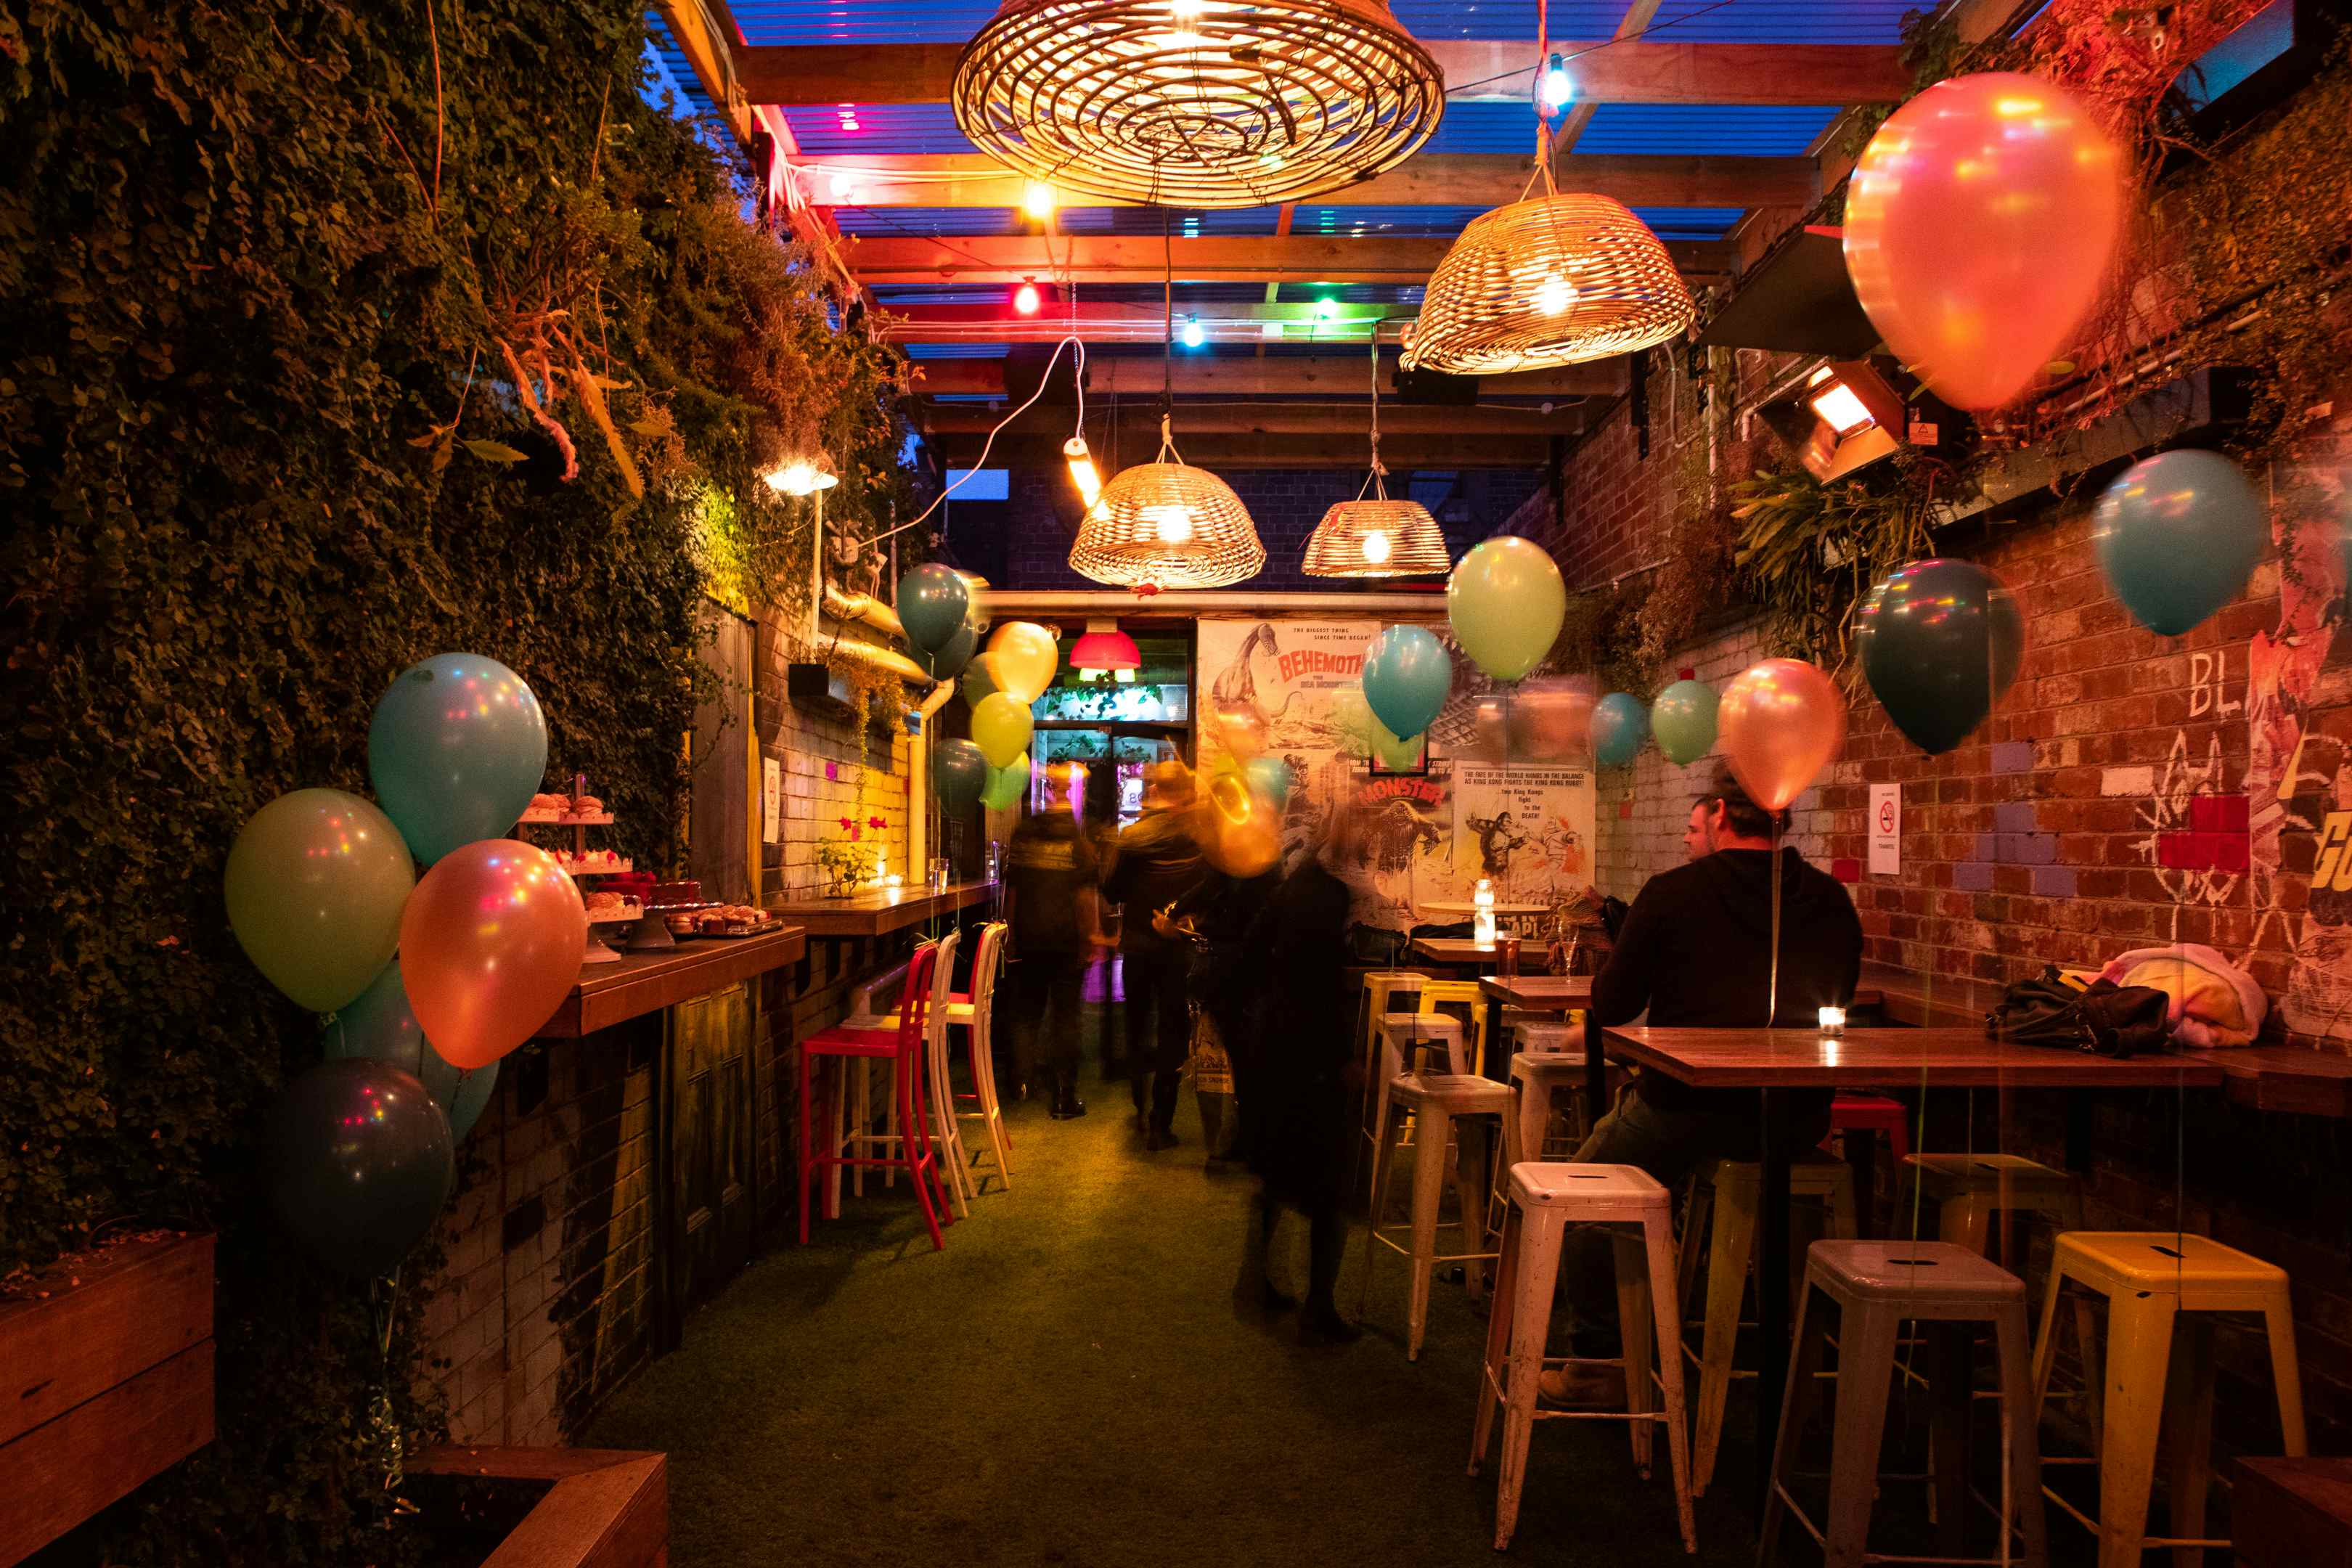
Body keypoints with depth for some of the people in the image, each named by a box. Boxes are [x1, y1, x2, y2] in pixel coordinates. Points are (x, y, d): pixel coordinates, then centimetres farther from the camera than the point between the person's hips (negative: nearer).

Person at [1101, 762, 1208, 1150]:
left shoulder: (1133, 837, -12)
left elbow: (1111, 890, -4)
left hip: (1138, 947, 1)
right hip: (1182, 950, 0)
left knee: (1138, 1027, 20)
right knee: (1173, 1032, 8)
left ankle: (1142, 1109, 29)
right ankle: (1160, 1124, 7)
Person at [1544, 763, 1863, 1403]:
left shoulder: (1672, 893, -9)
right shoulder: (1831, 901, 3)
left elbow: (1610, 1006, -3)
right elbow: (1832, 1007, 17)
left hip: (1685, 1113, -5)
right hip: (1796, 1121, 5)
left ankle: (1597, 1362, 21)